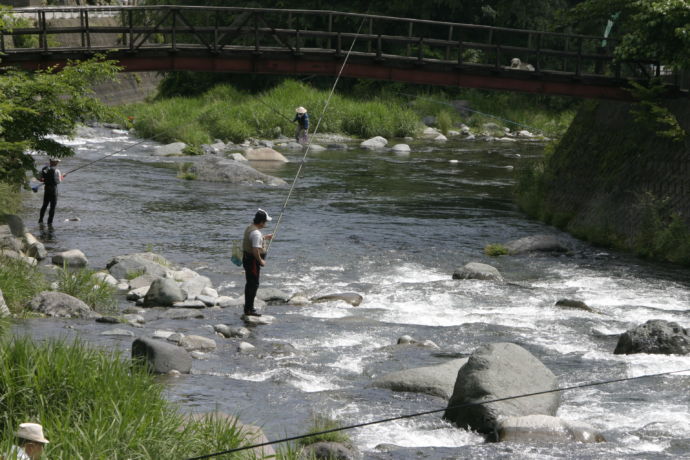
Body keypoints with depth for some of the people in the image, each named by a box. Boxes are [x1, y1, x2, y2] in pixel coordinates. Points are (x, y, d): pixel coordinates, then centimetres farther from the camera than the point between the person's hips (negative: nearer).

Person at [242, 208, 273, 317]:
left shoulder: (249, 228, 9)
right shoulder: (256, 233, -23)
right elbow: (255, 250, -28)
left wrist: (264, 237, 34)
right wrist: (261, 261, -15)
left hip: (246, 258, 10)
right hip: (253, 261, -10)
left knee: (250, 283, 19)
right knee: (254, 284, -5)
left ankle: (248, 307, 28)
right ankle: (249, 309, -3)